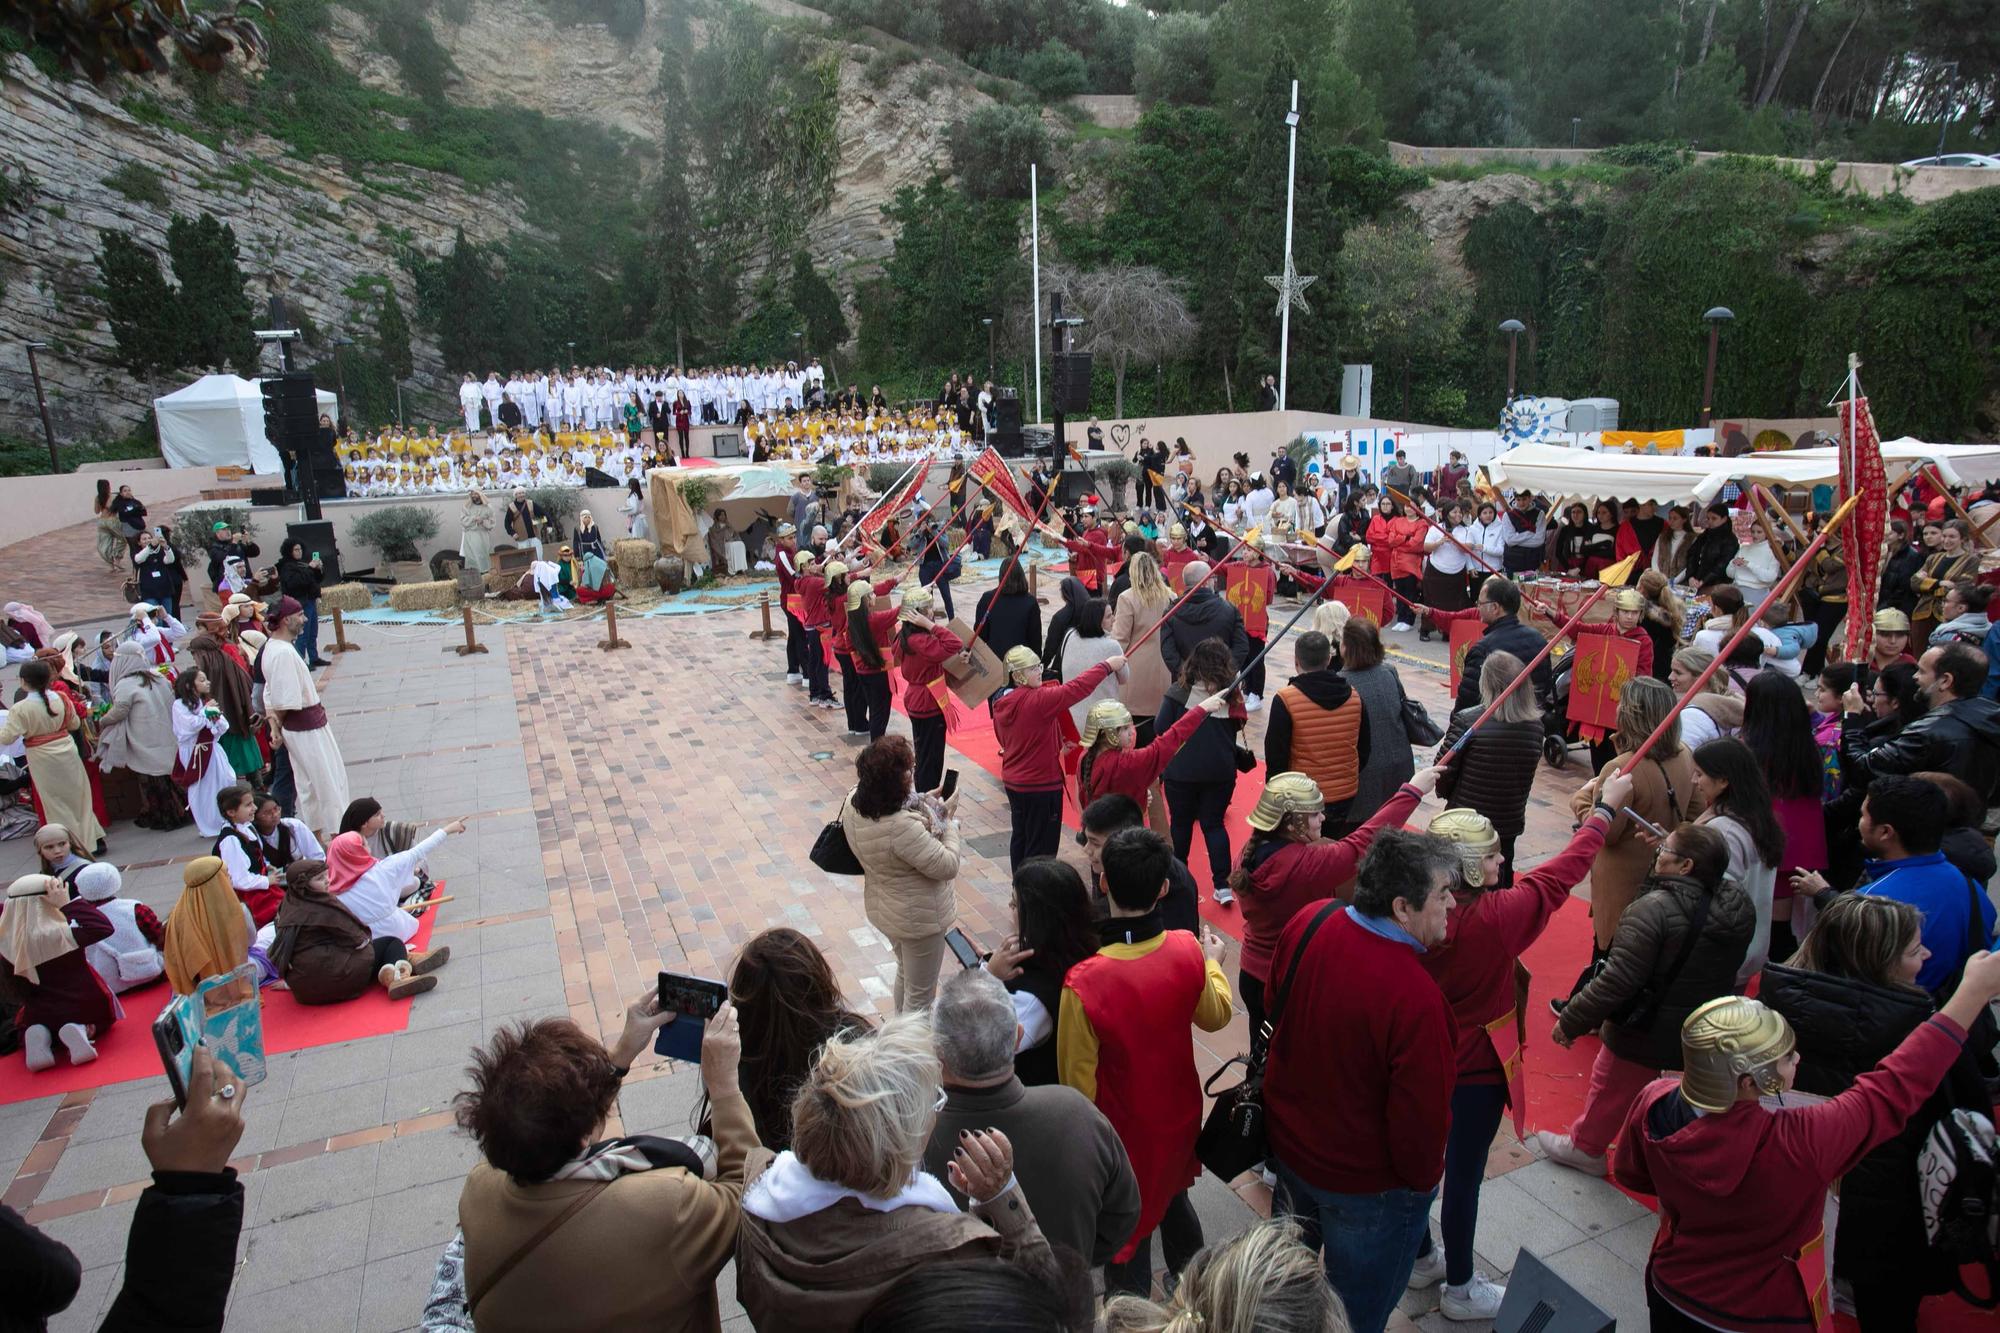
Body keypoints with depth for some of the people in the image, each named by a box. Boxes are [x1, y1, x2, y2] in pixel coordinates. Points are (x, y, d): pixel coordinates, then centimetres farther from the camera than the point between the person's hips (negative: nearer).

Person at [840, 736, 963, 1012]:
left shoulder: (854, 802, -14)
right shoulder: (902, 827, -39)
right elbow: (947, 866, -29)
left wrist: (922, 802, -3)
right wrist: (949, 818, -17)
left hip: (883, 907, 9)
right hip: (919, 918, -9)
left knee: (905, 972, 33)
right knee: (920, 994, 14)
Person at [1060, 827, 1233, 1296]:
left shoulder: (1084, 983, -35)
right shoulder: (1187, 950, -21)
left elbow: (1078, 1080, -20)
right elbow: (1215, 1015, 0)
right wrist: (1214, 964, 20)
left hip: (1125, 1130, -5)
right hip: (1179, 1115, 5)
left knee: (1125, 1241, 18)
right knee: (1173, 1199, 32)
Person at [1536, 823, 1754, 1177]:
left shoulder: (1654, 909, -30)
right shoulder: (1740, 905, -8)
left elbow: (1617, 981, -30)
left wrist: (1570, 1021, -20)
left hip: (1647, 1033, -6)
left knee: (1612, 1088, 17)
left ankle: (1584, 1148, 36)